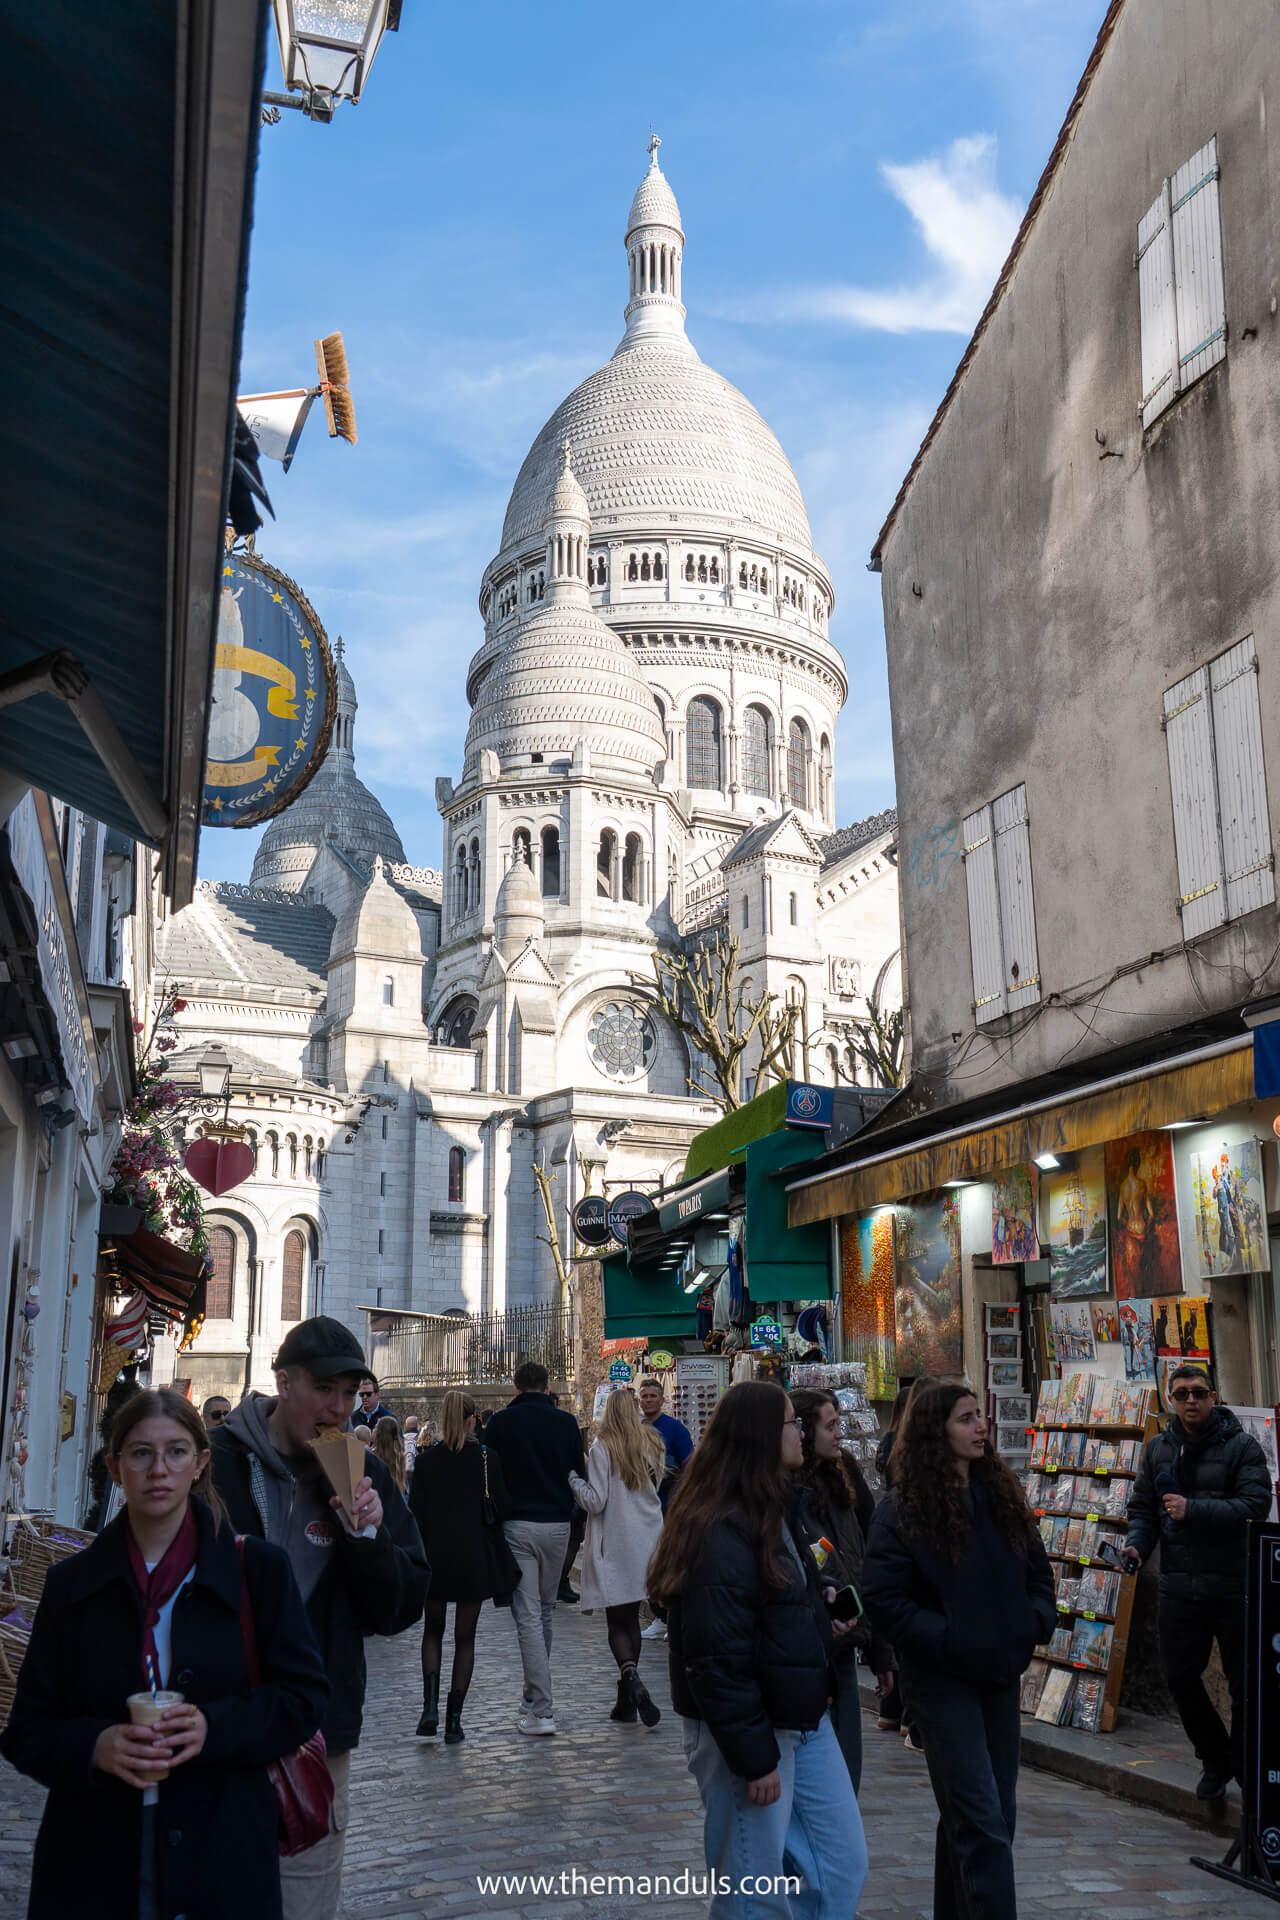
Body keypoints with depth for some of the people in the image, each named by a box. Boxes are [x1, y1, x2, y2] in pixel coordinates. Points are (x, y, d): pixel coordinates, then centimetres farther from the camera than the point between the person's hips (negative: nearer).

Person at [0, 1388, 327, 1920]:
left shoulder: (258, 1568, -2)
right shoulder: (71, 1583, 3)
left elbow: (305, 1697, -1)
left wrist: (214, 1727, -18)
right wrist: (93, 1747, -17)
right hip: (93, 1859, 2)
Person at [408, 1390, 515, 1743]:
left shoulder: (426, 1460, -5)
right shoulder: (487, 1458, -7)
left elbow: (415, 1514, -4)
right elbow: (500, 1508, -5)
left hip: (435, 1555, 1)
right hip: (475, 1557, -1)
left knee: (432, 1631, 17)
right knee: (465, 1637, 9)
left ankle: (430, 1707, -1)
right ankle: (454, 1719, 7)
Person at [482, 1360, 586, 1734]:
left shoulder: (501, 1422, -3)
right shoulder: (566, 1422, 3)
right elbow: (580, 1472, 9)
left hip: (518, 1525, -3)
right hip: (557, 1524, 3)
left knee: (528, 1615, -4)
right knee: (545, 1611, 19)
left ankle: (542, 1711, -9)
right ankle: (534, 1695, 30)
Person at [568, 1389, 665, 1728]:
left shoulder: (603, 1448, -11)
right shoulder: (652, 1445, 6)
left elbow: (595, 1501, -13)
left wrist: (572, 1478, 0)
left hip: (614, 1545, -5)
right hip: (646, 1542, 5)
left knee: (617, 1622, 0)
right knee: (631, 1617, 13)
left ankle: (633, 1682, -22)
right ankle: (626, 1699, 16)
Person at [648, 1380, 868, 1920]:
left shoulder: (776, 1509, 10)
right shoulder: (720, 1532, -22)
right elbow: (718, 1660, -22)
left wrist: (818, 1610, 6)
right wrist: (754, 1758, -19)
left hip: (803, 1719, 9)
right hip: (746, 1729, -9)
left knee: (842, 1865, 13)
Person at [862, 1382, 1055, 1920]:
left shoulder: (1001, 1494, 5)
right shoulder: (902, 1510, -12)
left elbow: (1038, 1571, 14)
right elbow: (884, 1600, -14)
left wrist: (1035, 1624, -3)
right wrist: (950, 1640, -19)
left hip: (1001, 1673, 6)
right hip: (942, 1678, -6)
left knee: (982, 1816, 14)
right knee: (982, 1823, -8)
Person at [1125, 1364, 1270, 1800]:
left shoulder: (1241, 1446, -7)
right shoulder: (1158, 1449, 9)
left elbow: (1255, 1505, -19)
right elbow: (1142, 1507, 13)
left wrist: (1192, 1510, -24)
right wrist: (1137, 1544, -6)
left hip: (1233, 1584, -4)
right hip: (1178, 1584, 4)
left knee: (1245, 1682, 7)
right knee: (1180, 1677, 9)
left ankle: (1244, 1764, 27)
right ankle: (1215, 1759, 30)